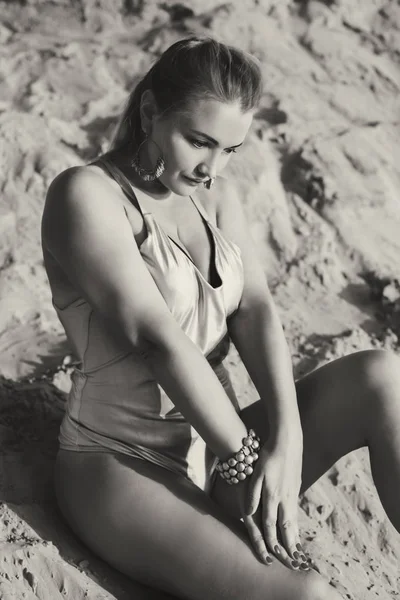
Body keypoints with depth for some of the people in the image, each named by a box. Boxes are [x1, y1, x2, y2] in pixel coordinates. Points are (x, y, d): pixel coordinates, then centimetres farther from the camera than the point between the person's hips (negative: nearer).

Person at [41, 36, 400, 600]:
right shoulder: (86, 194, -11)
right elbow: (155, 336, -20)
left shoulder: (217, 195, 10)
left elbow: (256, 312, -4)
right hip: (122, 466, -6)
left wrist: (287, 442, -19)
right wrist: (246, 459, -20)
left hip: (217, 447, 7)